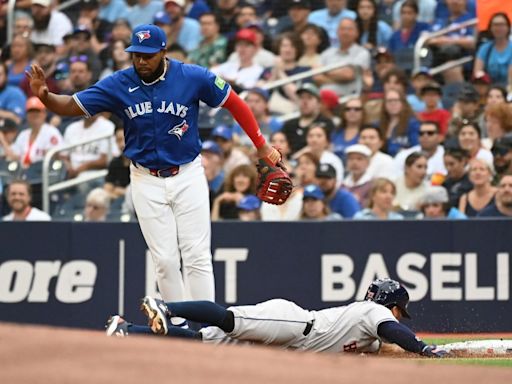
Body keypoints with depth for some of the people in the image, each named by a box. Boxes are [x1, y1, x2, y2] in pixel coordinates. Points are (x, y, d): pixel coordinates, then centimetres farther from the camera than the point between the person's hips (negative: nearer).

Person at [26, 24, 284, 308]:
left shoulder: (193, 77, -11)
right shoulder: (119, 85, -7)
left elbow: (234, 103, -1)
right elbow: (71, 106, -9)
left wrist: (261, 146, 0)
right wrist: (44, 96, -31)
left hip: (188, 176, -2)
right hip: (146, 181, 2)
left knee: (197, 257, -4)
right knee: (165, 260, 2)